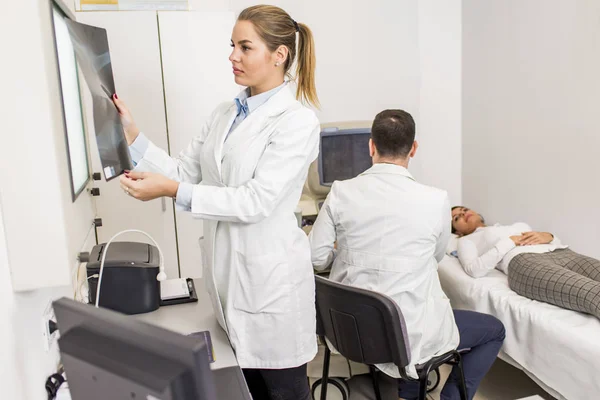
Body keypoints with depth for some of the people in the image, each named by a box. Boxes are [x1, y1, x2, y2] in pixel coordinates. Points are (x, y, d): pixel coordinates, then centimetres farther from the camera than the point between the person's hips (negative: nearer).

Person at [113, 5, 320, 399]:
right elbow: (185, 172, 7)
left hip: (270, 276, -6)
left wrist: (172, 190, -24)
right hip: (226, 271, 7)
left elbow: (256, 201, -21)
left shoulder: (298, 122, -14)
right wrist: (132, 136, -4)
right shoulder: (224, 115, 9)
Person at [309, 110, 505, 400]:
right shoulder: (436, 200, -14)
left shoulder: (341, 192, -11)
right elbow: (436, 257, 4)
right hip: (408, 334, -3)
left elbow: (316, 258, -5)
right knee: (495, 330, 22)